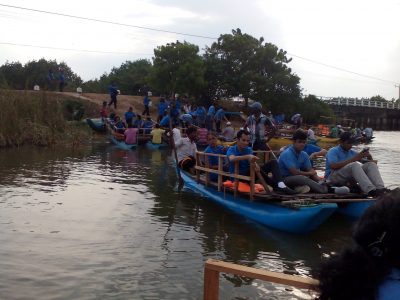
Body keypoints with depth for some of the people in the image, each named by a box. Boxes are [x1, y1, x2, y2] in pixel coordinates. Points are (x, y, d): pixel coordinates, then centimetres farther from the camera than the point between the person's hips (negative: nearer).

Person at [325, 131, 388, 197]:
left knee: (371, 164, -11)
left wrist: (369, 156, -7)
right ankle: (370, 190, -51)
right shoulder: (333, 151, 0)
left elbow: (370, 162, 18)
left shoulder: (352, 152, 19)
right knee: (355, 165, -33)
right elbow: (333, 166, -21)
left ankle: (380, 188, -35)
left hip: (349, 179, 7)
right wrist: (353, 159, -22)